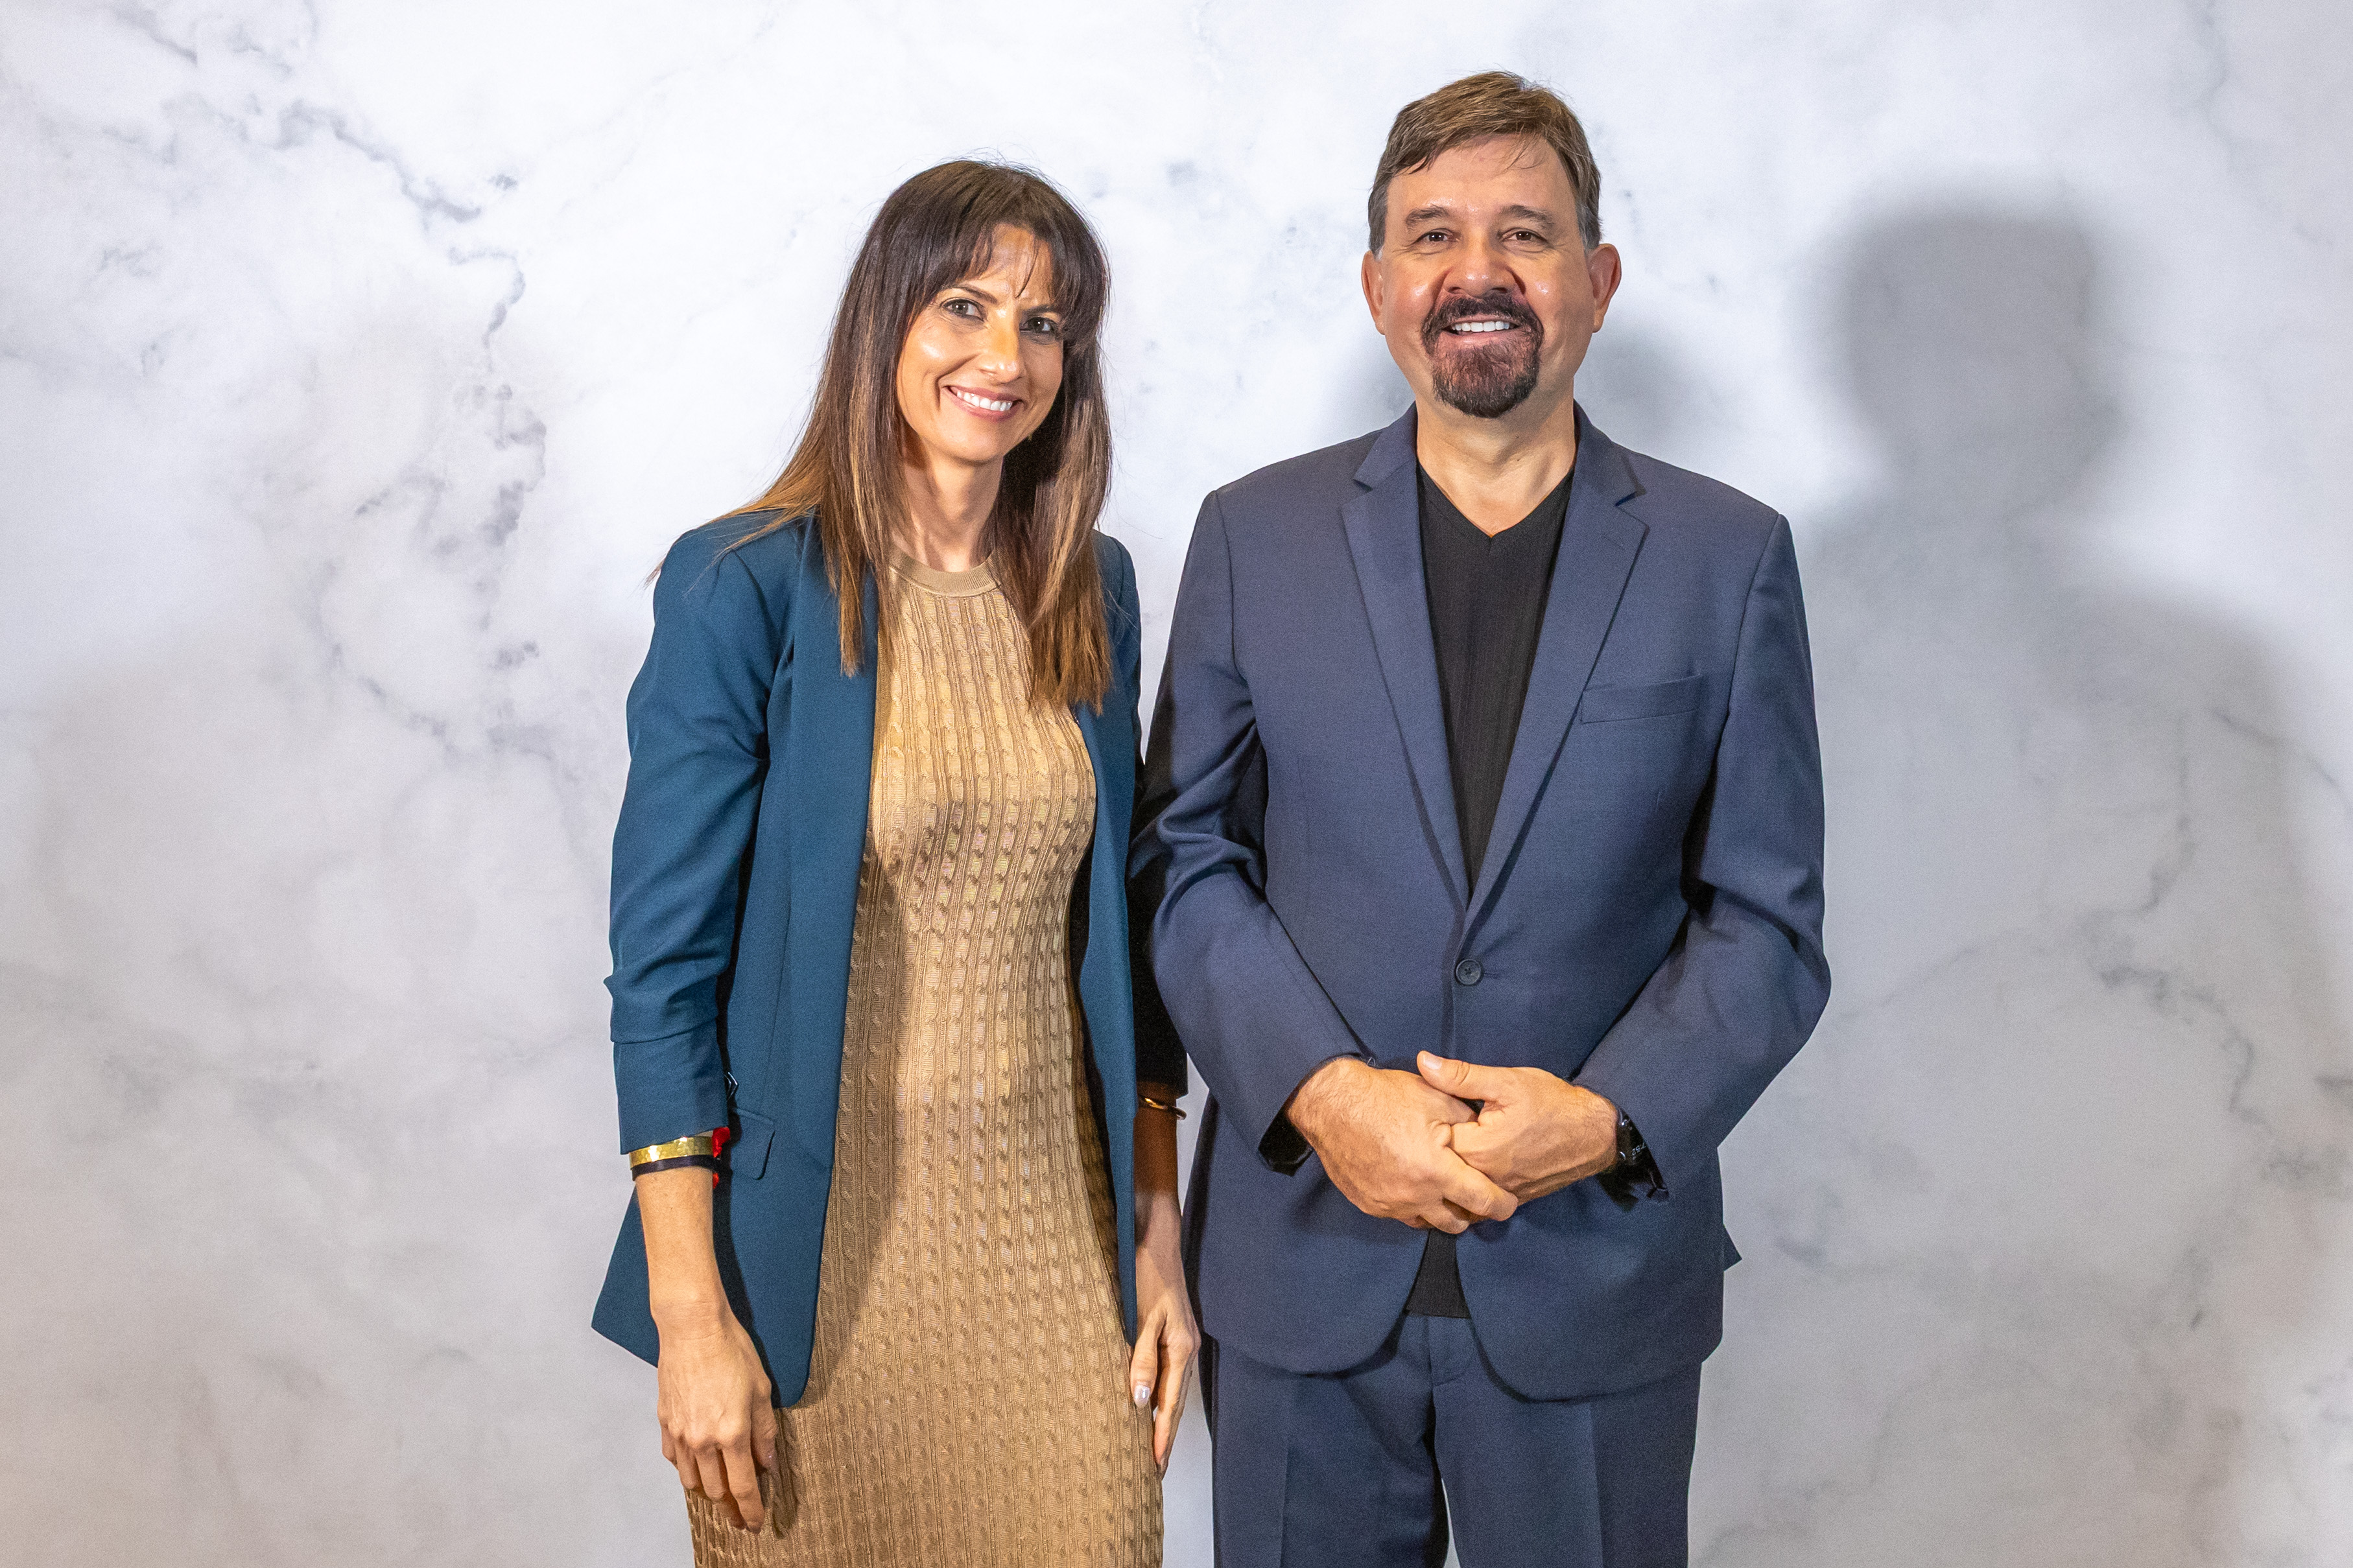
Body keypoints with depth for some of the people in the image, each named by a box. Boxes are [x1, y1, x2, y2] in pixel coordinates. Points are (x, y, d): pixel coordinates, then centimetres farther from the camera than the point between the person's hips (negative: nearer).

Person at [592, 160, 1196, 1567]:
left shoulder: (1092, 589, 4)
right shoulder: (745, 589, -10)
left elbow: (1117, 929, 9)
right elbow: (664, 960, -10)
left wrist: (1158, 1231, 6)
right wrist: (691, 1315, -12)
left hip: (1055, 1220, 4)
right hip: (824, 1233, -3)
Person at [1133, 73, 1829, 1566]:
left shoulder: (1728, 558, 1)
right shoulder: (1254, 536, 2)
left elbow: (1766, 921, 0)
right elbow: (1185, 855, 1)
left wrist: (1609, 1119, -15)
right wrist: (1320, 1091, -14)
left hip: (1594, 1271, 0)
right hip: (1302, 1266, 1)